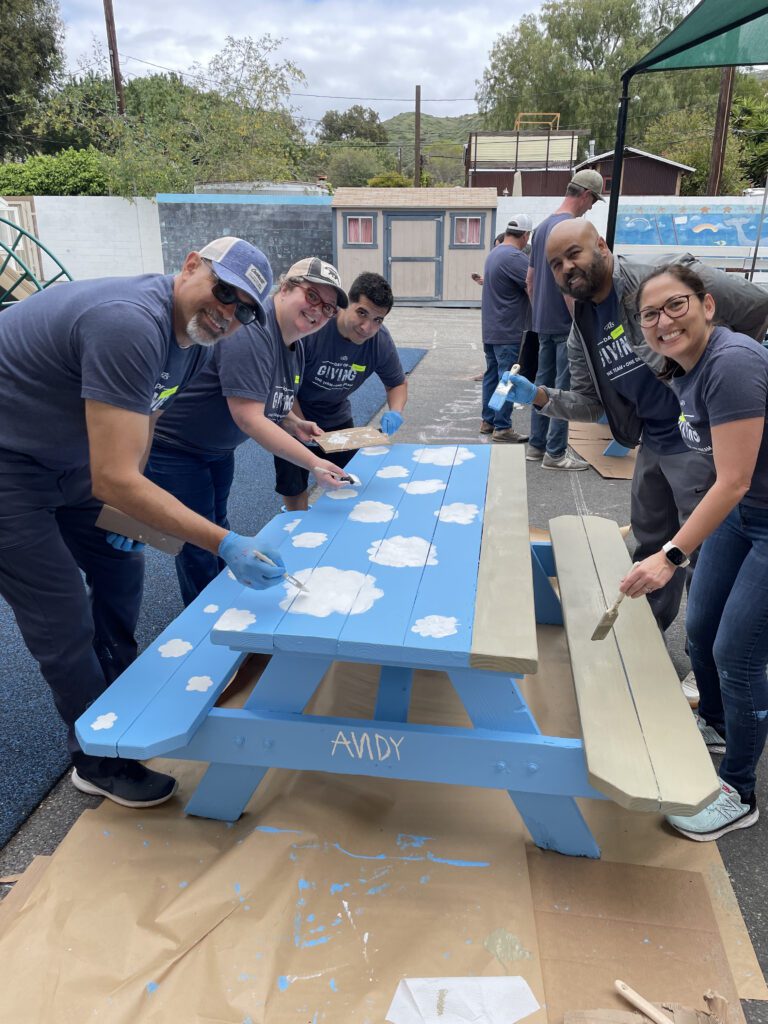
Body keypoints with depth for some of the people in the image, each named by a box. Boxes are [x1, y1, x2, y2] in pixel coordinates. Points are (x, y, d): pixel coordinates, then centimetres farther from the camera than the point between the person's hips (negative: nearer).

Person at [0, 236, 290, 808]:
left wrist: (125, 510, 1)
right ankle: (100, 760, 19)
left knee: (120, 570, 16)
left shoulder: (197, 338, -2)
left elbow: (143, 417, 13)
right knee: (65, 620, -3)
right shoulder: (131, 325, -33)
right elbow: (114, 480, -36)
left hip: (69, 459, 9)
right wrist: (225, 544, -38)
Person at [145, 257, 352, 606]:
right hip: (171, 446, -9)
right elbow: (248, 418, -34)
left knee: (217, 528, 22)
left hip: (217, 448, 10)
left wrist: (292, 423, -7)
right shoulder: (252, 332, -30)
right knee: (199, 545, 1)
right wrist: (313, 463, -35)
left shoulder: (294, 348, 1)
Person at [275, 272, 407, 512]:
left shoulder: (381, 342, -19)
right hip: (293, 416, -3)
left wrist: (395, 412, -24)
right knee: (293, 486, 5)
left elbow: (397, 383, -2)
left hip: (336, 417, 3)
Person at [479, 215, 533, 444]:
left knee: (492, 375, 14)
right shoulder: (515, 257, -18)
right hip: (508, 331, -9)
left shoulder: (494, 253, 12)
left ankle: (488, 420, 20)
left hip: (490, 329, 9)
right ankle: (502, 427, -1)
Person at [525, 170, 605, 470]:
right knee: (564, 388, -3)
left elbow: (530, 280, 17)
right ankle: (555, 453, 2)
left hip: (543, 322, 9)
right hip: (565, 324, -9)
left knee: (543, 382, 13)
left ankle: (536, 445, 20)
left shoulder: (542, 227, 14)